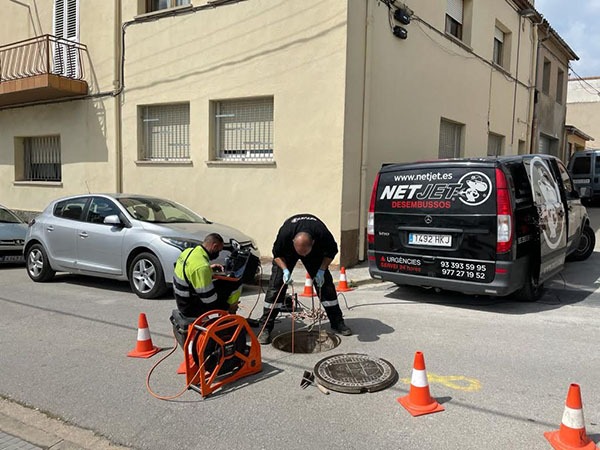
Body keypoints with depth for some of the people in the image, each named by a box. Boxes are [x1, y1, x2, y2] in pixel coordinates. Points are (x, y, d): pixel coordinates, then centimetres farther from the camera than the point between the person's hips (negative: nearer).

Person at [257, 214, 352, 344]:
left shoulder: (323, 234, -39)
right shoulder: (285, 233, -41)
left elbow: (331, 251, -15)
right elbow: (277, 254, -19)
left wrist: (321, 270, -24)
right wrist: (285, 270, -33)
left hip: (315, 252, 1)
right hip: (287, 251, -1)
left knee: (325, 283, -4)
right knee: (276, 284, -12)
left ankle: (337, 323, 10)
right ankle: (265, 328, -7)